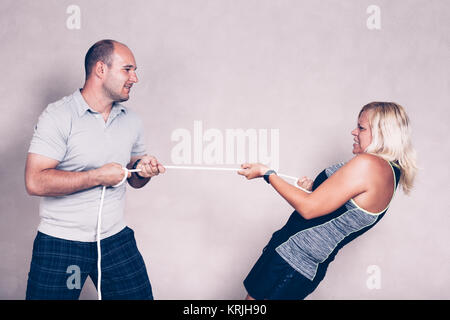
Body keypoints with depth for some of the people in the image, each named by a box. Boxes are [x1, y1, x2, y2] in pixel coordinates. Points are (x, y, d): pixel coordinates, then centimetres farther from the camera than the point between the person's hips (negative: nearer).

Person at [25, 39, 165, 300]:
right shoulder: (58, 116, -11)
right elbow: (35, 182, -20)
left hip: (116, 239, 5)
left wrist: (143, 171, -6)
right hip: (61, 243, -4)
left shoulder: (132, 120, 8)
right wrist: (98, 176, -19)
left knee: (139, 296, 6)